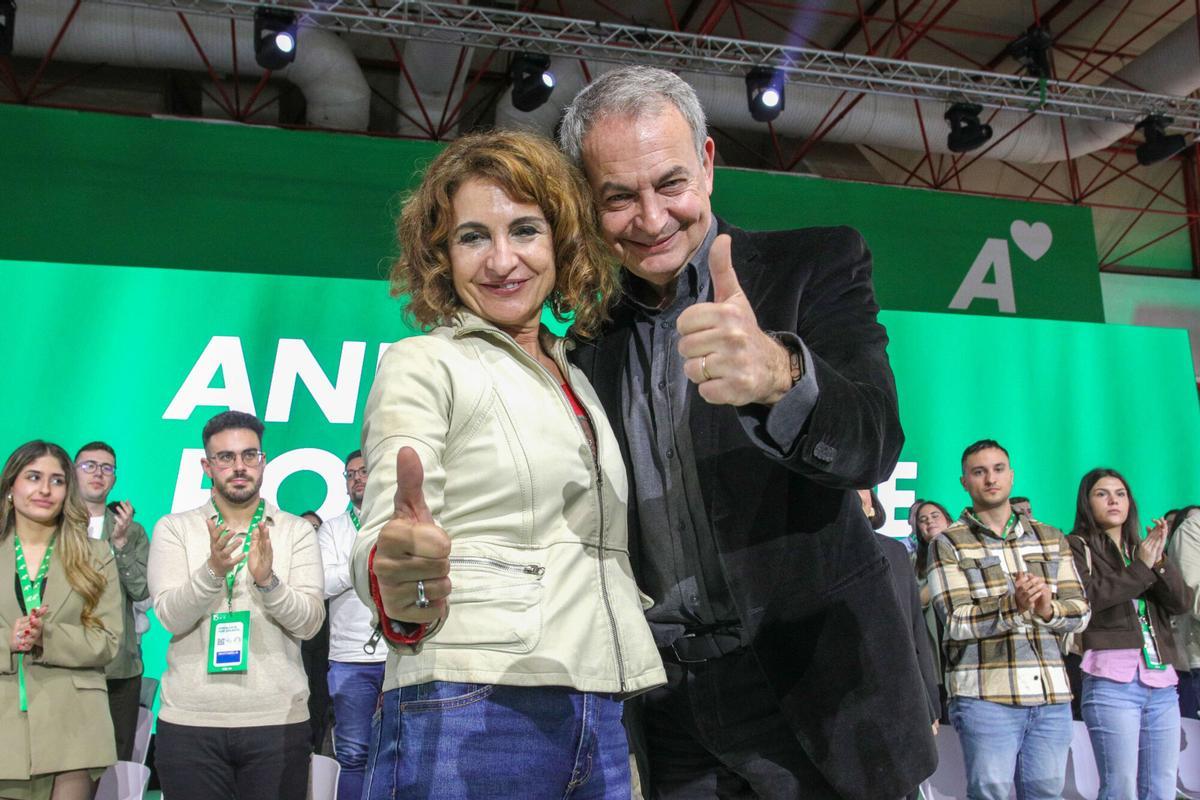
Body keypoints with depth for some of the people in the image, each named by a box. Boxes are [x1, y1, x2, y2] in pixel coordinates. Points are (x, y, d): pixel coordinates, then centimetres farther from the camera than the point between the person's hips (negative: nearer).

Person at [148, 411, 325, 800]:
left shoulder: (297, 531, 2)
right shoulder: (173, 528, 4)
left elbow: (310, 621, -7)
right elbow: (171, 617, -8)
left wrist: (267, 580, -24)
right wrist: (213, 570, -25)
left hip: (278, 720, 0)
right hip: (189, 722, 0)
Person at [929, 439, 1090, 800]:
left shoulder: (1051, 538, 13)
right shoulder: (948, 543, -1)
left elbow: (1080, 611, 8)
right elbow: (956, 621, -10)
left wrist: (1048, 609, -15)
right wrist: (1013, 606, -25)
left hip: (1051, 694, 4)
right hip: (985, 696, -4)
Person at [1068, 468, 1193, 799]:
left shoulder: (1141, 549, 20)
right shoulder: (1076, 547, 4)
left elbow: (1182, 602, 8)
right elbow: (1087, 596, -13)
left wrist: (1159, 560, -8)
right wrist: (1142, 568, -10)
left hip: (1161, 682, 6)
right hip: (1112, 681, -5)